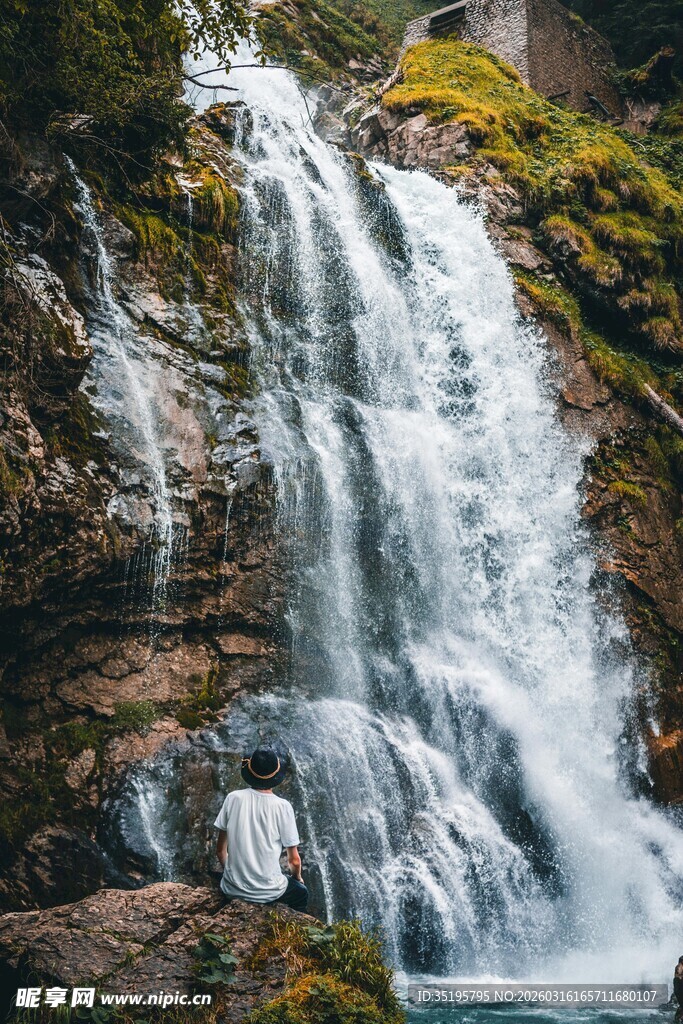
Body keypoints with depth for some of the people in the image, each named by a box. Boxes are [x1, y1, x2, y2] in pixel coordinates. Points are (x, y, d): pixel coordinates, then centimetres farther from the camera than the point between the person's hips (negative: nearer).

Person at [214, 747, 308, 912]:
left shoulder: (233, 798, -7)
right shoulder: (283, 806, -13)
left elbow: (220, 849, 2)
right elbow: (294, 860, -7)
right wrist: (297, 877, 15)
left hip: (232, 890, 2)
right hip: (267, 892, -2)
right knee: (301, 893, 29)